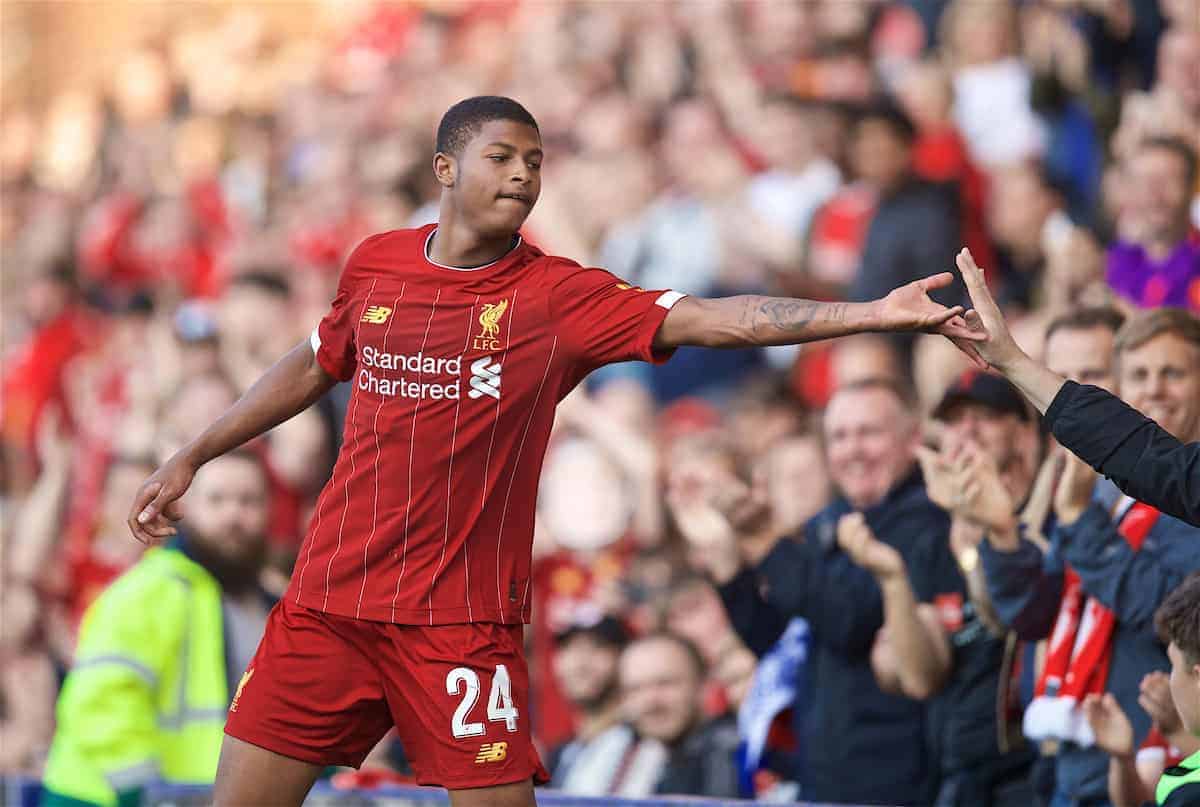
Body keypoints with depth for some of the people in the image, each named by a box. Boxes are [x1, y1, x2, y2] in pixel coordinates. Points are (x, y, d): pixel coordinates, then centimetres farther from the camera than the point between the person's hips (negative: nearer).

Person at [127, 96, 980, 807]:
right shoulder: (375, 264, 6)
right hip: (329, 605, 3)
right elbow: (315, 366, 23)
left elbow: (709, 319, -15)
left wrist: (873, 313, -25)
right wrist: (190, 459, 28)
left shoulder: (560, 294, -5)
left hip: (463, 619, -3)